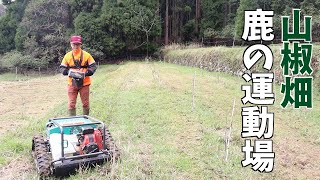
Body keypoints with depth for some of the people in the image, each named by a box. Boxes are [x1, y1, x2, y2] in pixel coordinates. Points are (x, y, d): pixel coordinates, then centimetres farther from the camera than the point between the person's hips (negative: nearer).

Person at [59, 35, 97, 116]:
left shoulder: (86, 55, -2)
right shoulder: (67, 56, 3)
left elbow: (93, 66, -1)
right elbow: (62, 68, 7)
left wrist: (86, 73, -17)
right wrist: (68, 72, -14)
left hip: (84, 83, -1)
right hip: (72, 83, 1)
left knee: (85, 103, 8)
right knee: (71, 104, 0)